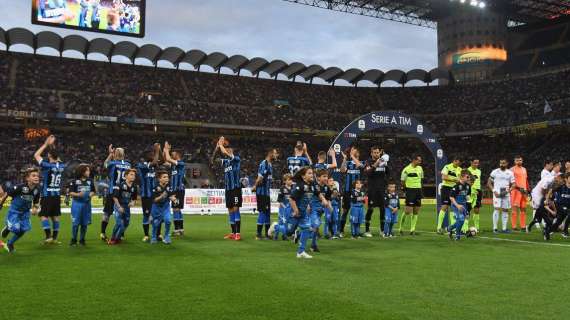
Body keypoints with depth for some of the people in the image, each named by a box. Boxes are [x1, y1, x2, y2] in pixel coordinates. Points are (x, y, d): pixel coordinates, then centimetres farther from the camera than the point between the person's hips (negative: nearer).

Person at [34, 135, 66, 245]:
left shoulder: (47, 165, -15)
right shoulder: (61, 166, 1)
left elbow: (36, 155, -3)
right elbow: (57, 159, 25)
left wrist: (46, 144, 2)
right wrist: (52, 146, 23)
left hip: (47, 195, -5)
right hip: (57, 196, 5)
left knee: (44, 216, -1)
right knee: (55, 216, 9)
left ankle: (48, 236, -11)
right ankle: (54, 237, 12)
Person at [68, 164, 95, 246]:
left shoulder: (90, 181, 6)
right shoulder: (74, 181, -5)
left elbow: (93, 191, 13)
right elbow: (70, 192, -5)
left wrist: (91, 194, -8)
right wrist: (78, 194, -22)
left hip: (87, 204, 3)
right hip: (77, 203, -3)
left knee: (84, 223, 8)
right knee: (75, 223, -1)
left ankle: (82, 239, 21)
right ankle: (73, 239, 13)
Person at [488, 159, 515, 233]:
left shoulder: (510, 173, 8)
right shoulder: (495, 172, 2)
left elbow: (513, 184, 9)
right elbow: (489, 183, 3)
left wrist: (508, 190, -10)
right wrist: (494, 191, -9)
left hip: (506, 194, 3)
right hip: (497, 193, -3)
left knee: (505, 210, 5)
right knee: (497, 209, -10)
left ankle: (504, 228, 12)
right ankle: (495, 228, -6)